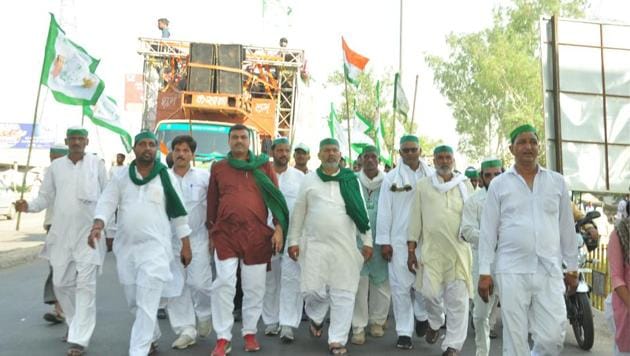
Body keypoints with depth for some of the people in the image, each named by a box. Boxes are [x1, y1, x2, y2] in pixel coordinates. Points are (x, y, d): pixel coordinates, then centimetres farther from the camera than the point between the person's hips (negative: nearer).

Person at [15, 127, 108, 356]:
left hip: (89, 234, -4)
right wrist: (29, 206, -11)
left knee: (85, 286, -6)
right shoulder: (55, 166, 7)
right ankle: (76, 325, 35)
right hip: (61, 234, 4)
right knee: (61, 283, 13)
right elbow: (46, 197, 10)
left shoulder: (97, 164, 0)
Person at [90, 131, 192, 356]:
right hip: (125, 248, 4)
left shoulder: (166, 177, 0)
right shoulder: (120, 178, 7)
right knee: (134, 302, 16)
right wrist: (97, 226, -22)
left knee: (147, 305, -9)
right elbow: (106, 203, -2)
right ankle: (152, 338, 39)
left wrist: (186, 245, 2)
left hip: (155, 248, -4)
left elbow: (178, 212, 2)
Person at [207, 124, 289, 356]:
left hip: (256, 234, 0)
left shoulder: (264, 165, 7)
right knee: (224, 284, -4)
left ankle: (250, 333, 25)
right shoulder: (218, 168, 9)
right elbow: (212, 202, 13)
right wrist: (211, 231, 13)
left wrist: (279, 229, -3)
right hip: (225, 234, 0)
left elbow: (275, 198, 4)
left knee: (254, 287, 8)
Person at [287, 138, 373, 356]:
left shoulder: (351, 180, 6)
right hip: (315, 245, 0)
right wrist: (293, 241, 2)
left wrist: (367, 241, 3)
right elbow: (298, 213, 7)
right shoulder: (309, 181, 5)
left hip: (345, 246, 1)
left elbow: (361, 212, 7)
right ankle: (316, 317, 34)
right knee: (314, 290, 0)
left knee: (343, 294, 2)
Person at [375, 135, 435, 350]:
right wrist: (384, 241, -3)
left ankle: (421, 315, 34)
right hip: (400, 240, 0)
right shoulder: (392, 177, 2)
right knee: (401, 286, 3)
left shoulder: (432, 176, 5)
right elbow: (384, 211, 0)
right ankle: (404, 332, 17)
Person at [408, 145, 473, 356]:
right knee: (430, 292, -2)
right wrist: (411, 250, 3)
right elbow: (416, 218, 6)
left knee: (458, 299, 1)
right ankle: (435, 323, 31)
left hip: (459, 248, 1)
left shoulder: (465, 184, 9)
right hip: (431, 248, 0)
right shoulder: (423, 185, 6)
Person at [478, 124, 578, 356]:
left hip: (550, 270, 2)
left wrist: (572, 268, 12)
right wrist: (484, 272, -3)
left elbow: (567, 227, 12)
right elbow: (488, 230, 1)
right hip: (511, 271, -1)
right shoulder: (499, 184, 3)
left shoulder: (557, 182, 9)